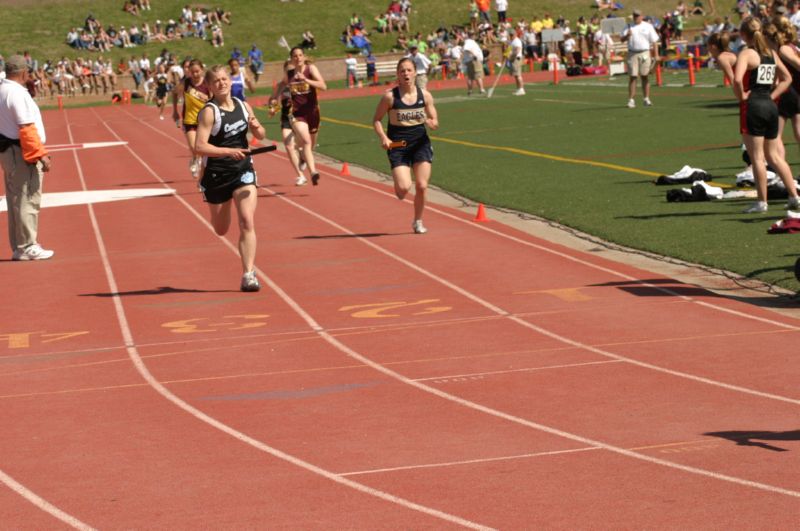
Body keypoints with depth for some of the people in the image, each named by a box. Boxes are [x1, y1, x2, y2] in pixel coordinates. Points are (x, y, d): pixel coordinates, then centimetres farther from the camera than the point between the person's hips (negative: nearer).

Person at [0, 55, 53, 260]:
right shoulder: (17, 93, -17)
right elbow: (27, 128, -21)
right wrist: (41, 154, -20)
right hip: (22, 154, -10)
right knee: (28, 200, -5)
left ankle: (18, 248, 19)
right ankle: (27, 247, -4)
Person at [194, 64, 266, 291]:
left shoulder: (243, 106, 2)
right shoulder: (209, 112, -14)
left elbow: (260, 136, 15)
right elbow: (199, 147, -22)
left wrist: (257, 128, -8)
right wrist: (228, 151, -32)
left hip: (243, 170, 2)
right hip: (217, 173, -2)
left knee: (247, 222, -14)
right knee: (221, 230, 14)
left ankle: (248, 274, -10)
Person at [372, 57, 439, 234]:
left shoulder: (425, 95, 0)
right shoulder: (390, 97, -7)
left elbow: (435, 122, 7)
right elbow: (376, 120, 2)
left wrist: (431, 122, -16)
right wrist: (383, 137, -15)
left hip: (420, 143, 2)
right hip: (398, 146, -2)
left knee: (422, 186, -4)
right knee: (404, 188, -16)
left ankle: (418, 221, 18)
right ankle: (398, 190, 24)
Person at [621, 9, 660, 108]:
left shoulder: (648, 26, 6)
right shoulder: (629, 27, 9)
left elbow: (654, 41, 5)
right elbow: (622, 40, 2)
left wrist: (656, 55, -3)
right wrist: (627, 35, -20)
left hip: (645, 54, -1)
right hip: (632, 54, 1)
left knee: (645, 76, 1)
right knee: (632, 77, -3)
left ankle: (646, 99, 6)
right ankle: (631, 100, -3)